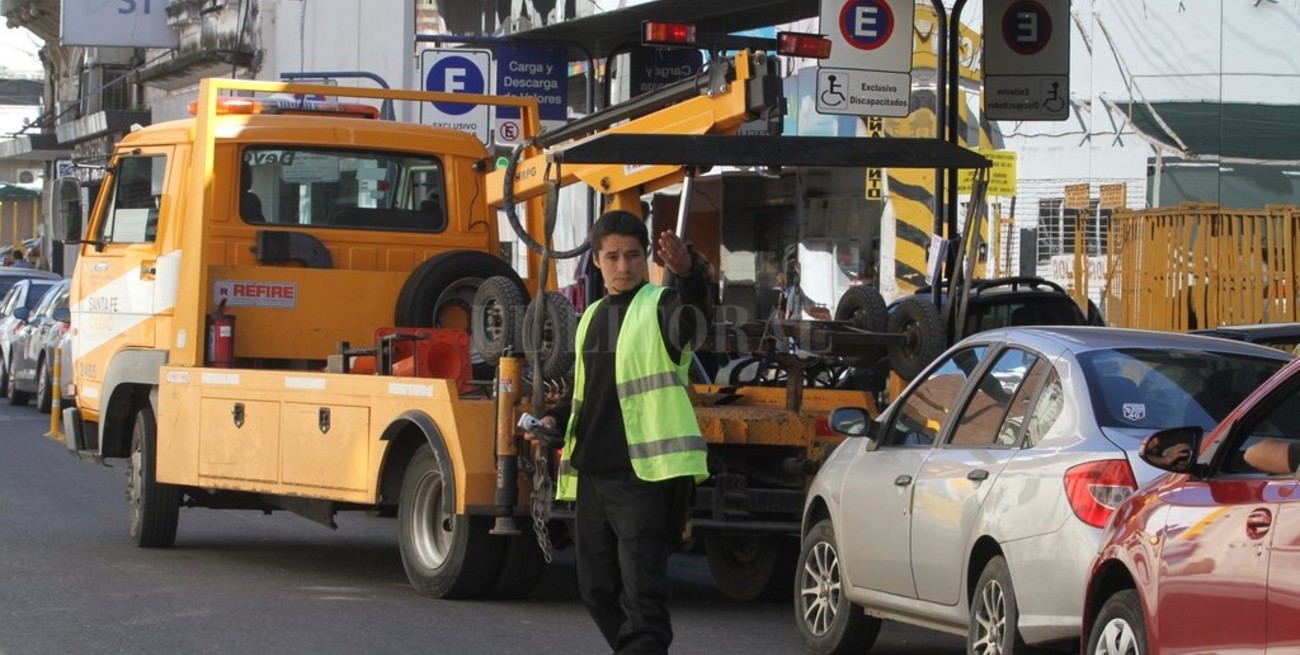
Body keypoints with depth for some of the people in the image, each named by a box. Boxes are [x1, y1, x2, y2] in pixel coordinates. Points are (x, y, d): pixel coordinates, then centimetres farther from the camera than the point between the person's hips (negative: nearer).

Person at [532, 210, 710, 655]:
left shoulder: (660, 307, -5)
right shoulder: (592, 317, 17)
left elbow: (690, 316, -31)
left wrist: (687, 276, -52)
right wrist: (555, 420, 7)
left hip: (644, 474, -8)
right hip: (592, 475, 8)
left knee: (641, 590, -12)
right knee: (597, 588, 13)